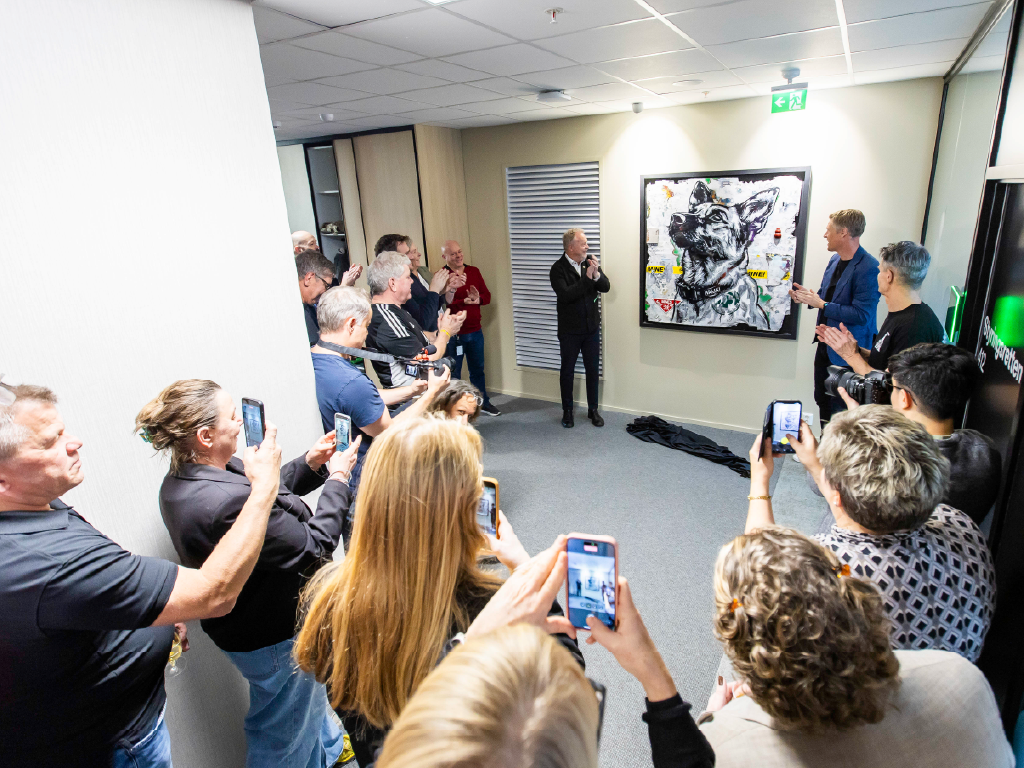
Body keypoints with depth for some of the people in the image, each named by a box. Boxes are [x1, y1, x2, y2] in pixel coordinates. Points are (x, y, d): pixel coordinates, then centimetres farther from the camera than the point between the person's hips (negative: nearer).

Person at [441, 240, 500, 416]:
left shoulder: (474, 271, 7)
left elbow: (487, 296, 6)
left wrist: (477, 299, -14)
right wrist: (465, 301, -28)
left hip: (475, 331, 6)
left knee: (477, 369, 20)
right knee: (454, 373, 7)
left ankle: (483, 403, 36)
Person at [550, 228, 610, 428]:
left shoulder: (589, 263, 0)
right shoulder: (558, 269, -13)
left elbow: (606, 287, -4)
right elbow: (565, 295, -26)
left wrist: (596, 275, -24)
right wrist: (586, 278, -28)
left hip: (591, 327, 4)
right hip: (570, 330, -3)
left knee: (592, 369, 11)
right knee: (567, 371, 9)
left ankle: (593, 409, 26)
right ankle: (567, 411, 24)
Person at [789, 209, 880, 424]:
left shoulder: (868, 268, -21)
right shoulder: (835, 259, 7)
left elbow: (862, 314, -26)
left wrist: (821, 304, -21)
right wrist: (808, 296, 1)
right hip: (826, 345, 9)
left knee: (838, 408, -2)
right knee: (822, 400, 21)